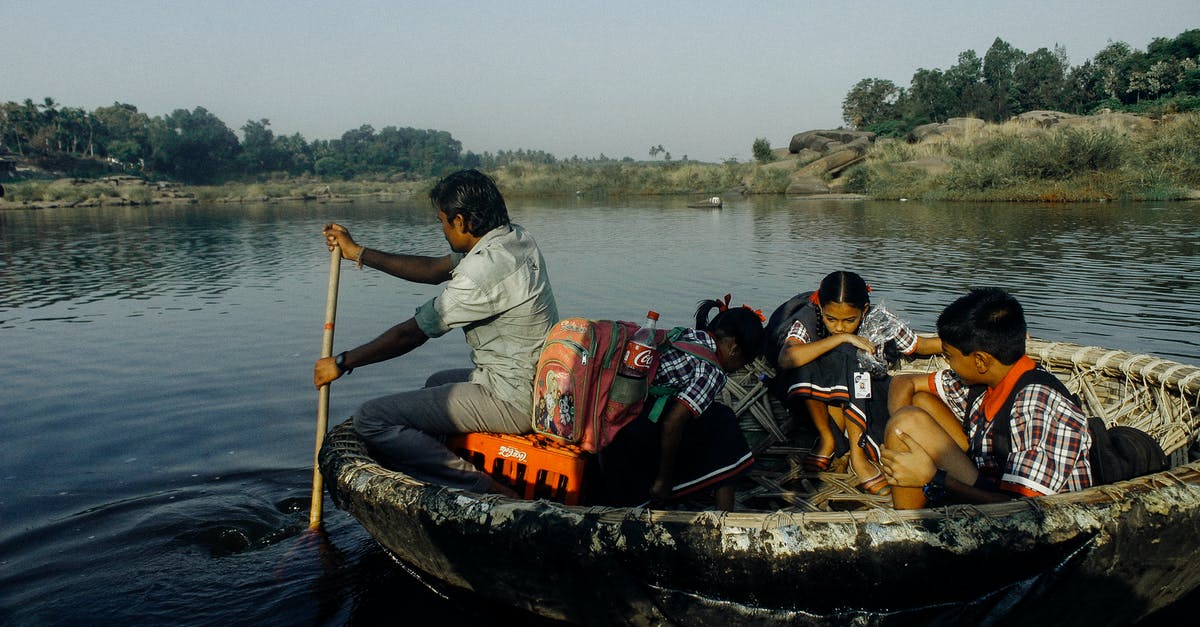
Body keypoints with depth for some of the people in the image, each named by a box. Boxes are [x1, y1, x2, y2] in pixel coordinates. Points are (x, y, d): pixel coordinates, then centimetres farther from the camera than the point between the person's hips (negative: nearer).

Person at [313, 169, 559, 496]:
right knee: (438, 382, 36)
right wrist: (358, 252, 19)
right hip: (537, 385, 10)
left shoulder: (485, 268, -23)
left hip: (512, 401, -10)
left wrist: (342, 363, -2)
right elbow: (434, 269, 16)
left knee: (372, 420, -11)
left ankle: (484, 491, -13)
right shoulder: (514, 238, 6)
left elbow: (411, 333, -15)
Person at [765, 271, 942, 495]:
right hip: (817, 402, -1)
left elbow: (921, 345, 4)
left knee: (846, 354, -30)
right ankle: (827, 440, -13)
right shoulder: (808, 319, -19)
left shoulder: (879, 321, -13)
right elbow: (786, 359, -38)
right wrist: (841, 338, -36)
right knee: (805, 361, -31)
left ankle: (857, 453, -26)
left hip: (865, 399, 1)